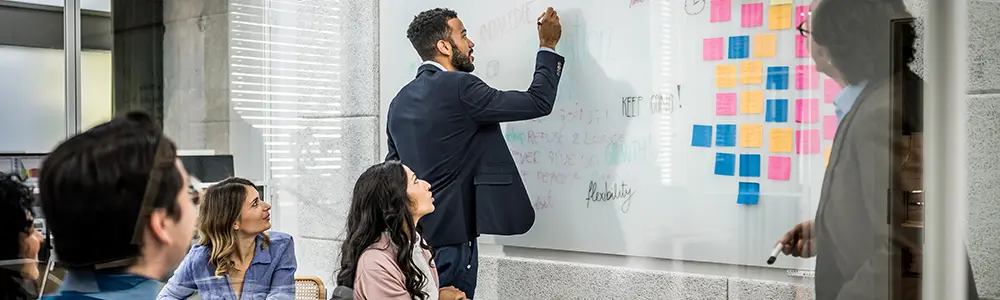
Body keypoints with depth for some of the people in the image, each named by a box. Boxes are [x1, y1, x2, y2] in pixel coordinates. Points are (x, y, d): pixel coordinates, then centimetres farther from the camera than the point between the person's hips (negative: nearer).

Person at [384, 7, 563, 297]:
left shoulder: (401, 100, 10)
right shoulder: (458, 87, -15)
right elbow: (538, 103, -13)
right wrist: (548, 46, 1)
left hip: (415, 237, 8)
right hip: (449, 237, -8)